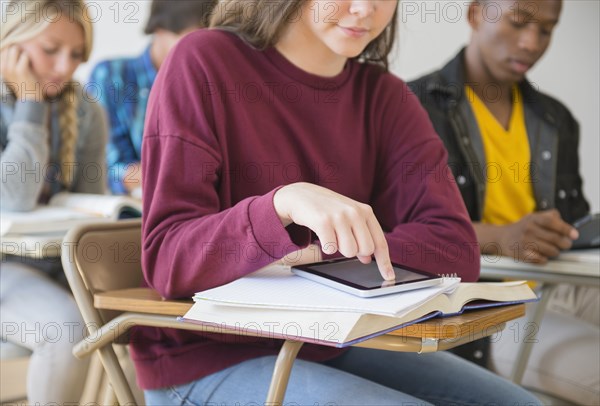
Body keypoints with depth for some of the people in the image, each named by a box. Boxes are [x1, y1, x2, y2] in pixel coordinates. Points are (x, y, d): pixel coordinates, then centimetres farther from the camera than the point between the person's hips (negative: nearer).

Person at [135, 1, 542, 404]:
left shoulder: (383, 96, 3)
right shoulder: (204, 63, -11)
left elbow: (455, 249, -8)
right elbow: (166, 256, -17)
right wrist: (283, 203, -34)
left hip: (328, 343, 6)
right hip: (210, 357, -5)